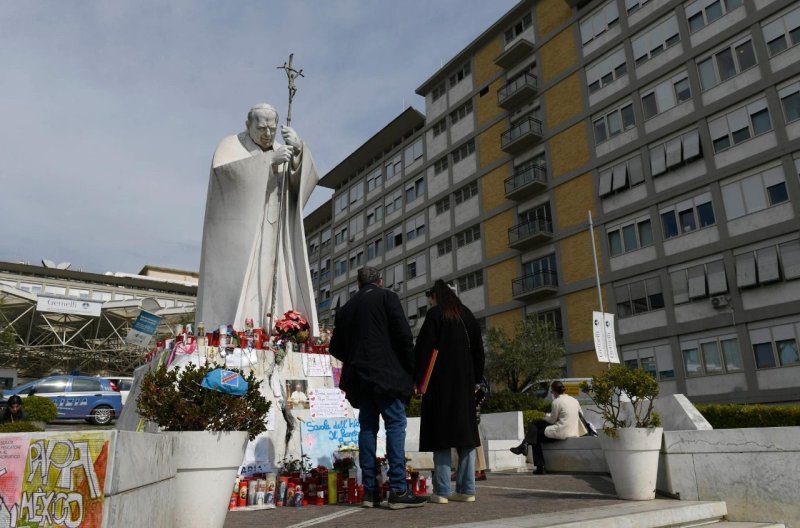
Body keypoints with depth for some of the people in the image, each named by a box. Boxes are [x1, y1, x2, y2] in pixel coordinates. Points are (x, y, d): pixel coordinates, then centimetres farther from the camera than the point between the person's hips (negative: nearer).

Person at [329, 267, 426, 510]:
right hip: (386, 374, -5)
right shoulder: (387, 298, 1)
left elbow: (336, 348, 15)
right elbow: (403, 335, -8)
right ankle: (398, 490, -10)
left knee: (368, 427, 8)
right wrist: (410, 368, 0)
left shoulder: (346, 308, 14)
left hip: (359, 378, 5)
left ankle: (369, 490, 8)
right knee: (395, 424, -4)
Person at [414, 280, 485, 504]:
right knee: (465, 433, 7)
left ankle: (442, 491, -2)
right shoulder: (467, 315, 13)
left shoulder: (435, 315, -3)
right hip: (464, 384, 5)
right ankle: (466, 489, 8)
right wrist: (475, 380, 19)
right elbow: (478, 349, 15)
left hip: (440, 383, -5)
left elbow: (423, 348, -10)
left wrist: (419, 379, -5)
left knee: (441, 434, -2)